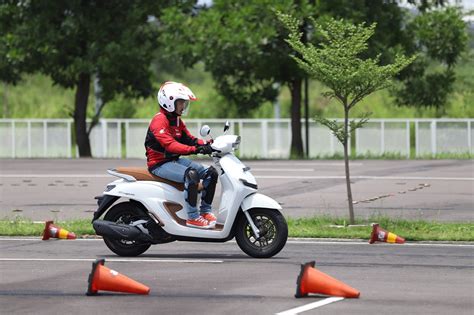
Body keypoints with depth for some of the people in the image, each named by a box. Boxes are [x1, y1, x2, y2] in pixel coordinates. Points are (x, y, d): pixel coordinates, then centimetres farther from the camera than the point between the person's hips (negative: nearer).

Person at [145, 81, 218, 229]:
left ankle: (205, 210, 6)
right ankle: (193, 217, -30)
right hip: (159, 164, -10)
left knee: (211, 173, -1)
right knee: (191, 174, -34)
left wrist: (205, 144, -7)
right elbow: (169, 144, -29)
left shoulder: (177, 120, 16)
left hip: (174, 160, 10)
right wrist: (194, 149, -39)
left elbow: (188, 138, 13)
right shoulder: (159, 120, -16)